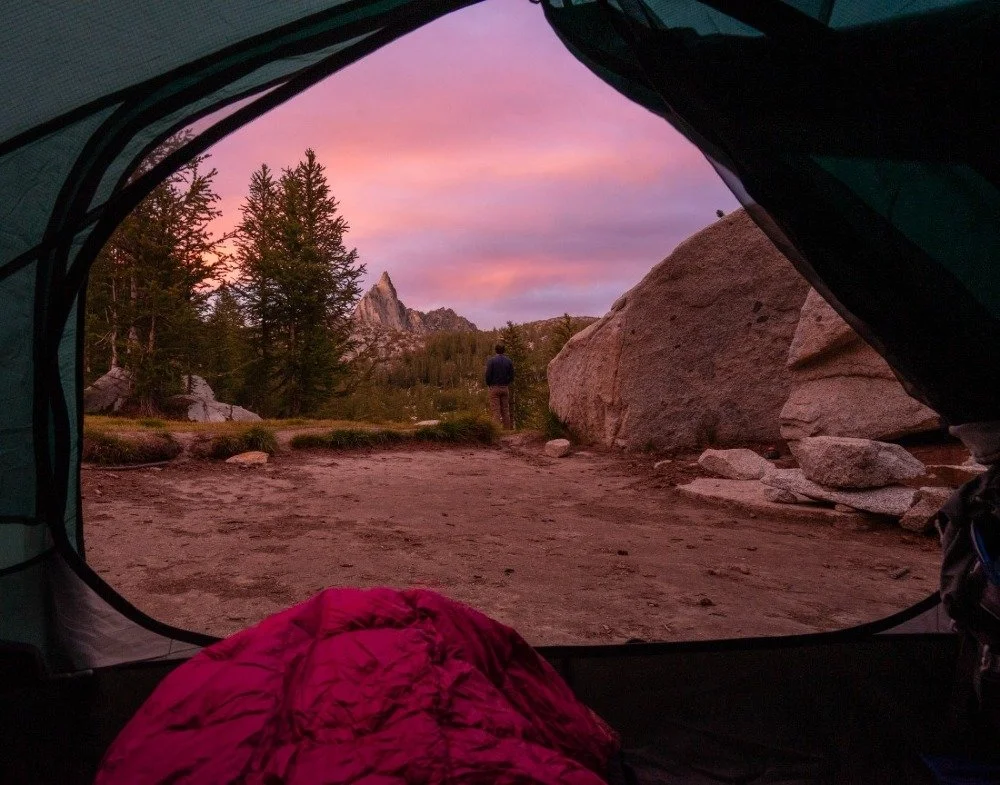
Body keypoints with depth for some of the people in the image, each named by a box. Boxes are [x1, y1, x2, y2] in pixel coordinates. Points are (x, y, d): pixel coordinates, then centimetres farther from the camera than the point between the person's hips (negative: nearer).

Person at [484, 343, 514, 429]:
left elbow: (488, 375, -9)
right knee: (505, 410, 9)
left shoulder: (491, 360, -7)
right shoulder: (508, 361, 5)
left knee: (495, 410, -4)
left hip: (494, 388, -4)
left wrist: (489, 385, 7)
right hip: (505, 388, 4)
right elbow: (512, 376, 5)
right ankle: (507, 427, 8)